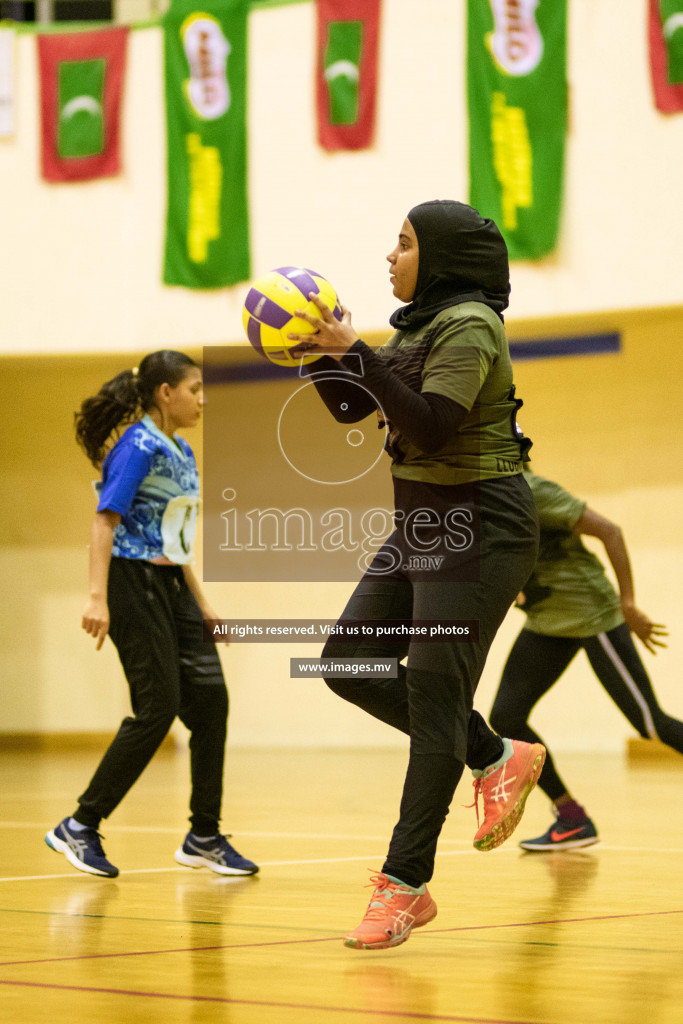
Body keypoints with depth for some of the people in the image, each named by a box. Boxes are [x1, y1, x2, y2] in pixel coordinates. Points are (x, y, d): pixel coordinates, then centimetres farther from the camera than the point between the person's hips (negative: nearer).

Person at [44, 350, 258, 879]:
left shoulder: (182, 452, 15)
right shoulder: (139, 446, -13)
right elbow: (106, 521, -20)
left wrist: (202, 603, 22)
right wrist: (97, 597, -28)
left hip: (169, 584, 9)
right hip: (133, 582, -9)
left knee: (210, 699, 2)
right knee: (157, 710, -10)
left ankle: (204, 837, 10)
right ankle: (79, 828, -1)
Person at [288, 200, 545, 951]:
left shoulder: (469, 326, -16)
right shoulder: (420, 326, 13)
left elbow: (429, 425, -27)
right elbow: (350, 407, 16)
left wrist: (355, 351, -28)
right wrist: (318, 349, 0)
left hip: (477, 528, -10)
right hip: (420, 523, 10)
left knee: (433, 697, -9)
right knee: (350, 663, 5)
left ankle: (404, 887, -6)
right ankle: (495, 760, 17)